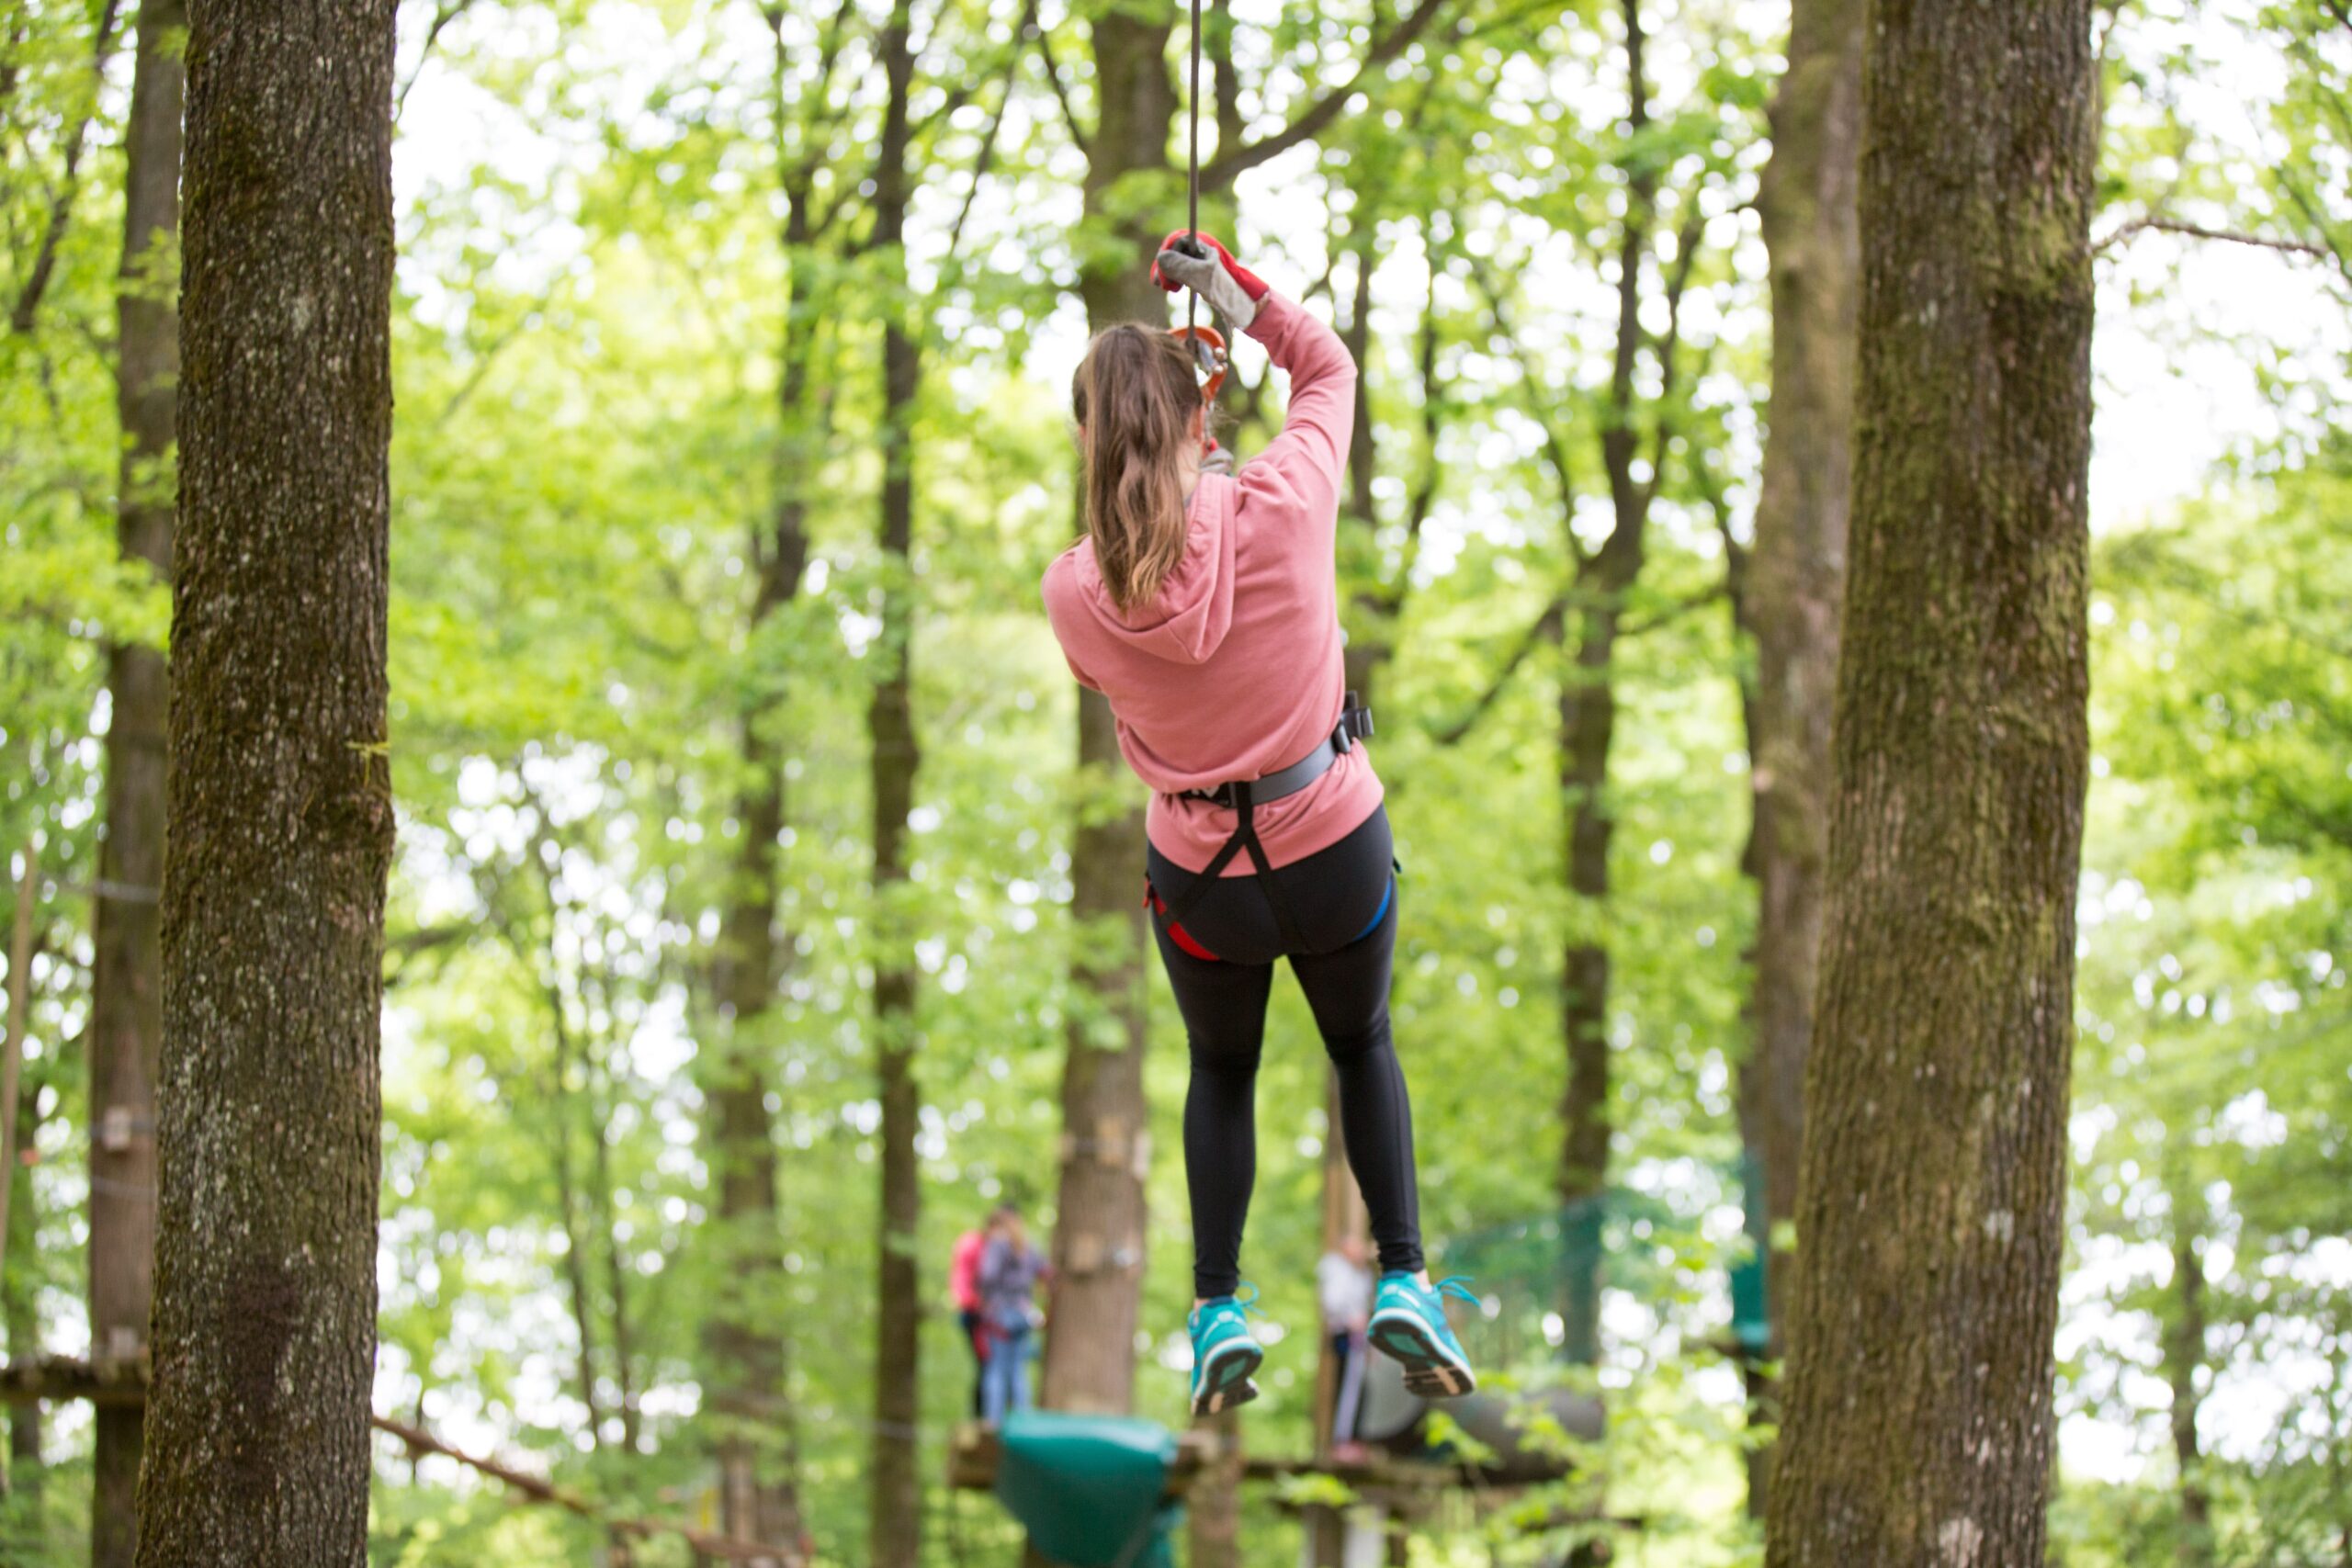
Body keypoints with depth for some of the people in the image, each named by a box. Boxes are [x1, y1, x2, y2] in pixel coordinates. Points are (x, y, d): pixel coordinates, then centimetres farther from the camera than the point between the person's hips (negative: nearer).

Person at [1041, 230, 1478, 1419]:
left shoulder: (1077, 589, -19)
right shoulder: (1278, 511, -21)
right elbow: (1328, 370, -1)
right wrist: (1234, 290, -7)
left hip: (1198, 874, 0)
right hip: (1336, 851, 0)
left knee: (1220, 1074, 28)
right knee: (1361, 1046, 27)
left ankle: (1219, 1307, 18)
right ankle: (1404, 1279, 15)